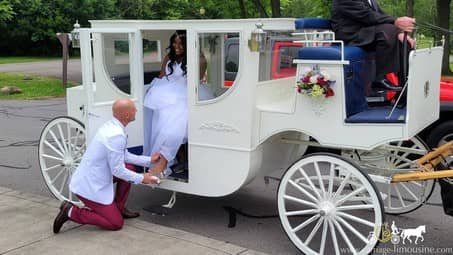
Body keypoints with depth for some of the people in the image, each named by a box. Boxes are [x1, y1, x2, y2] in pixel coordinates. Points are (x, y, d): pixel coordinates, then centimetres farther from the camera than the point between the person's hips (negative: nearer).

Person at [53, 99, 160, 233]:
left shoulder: (111, 126, 4)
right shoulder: (116, 136, -26)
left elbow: (124, 156, 17)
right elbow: (117, 170, -20)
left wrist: (149, 160, 17)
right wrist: (141, 178, -7)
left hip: (89, 178, 9)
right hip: (90, 187, -9)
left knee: (128, 168, 15)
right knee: (116, 223, 0)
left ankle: (119, 208, 23)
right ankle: (71, 212, -2)